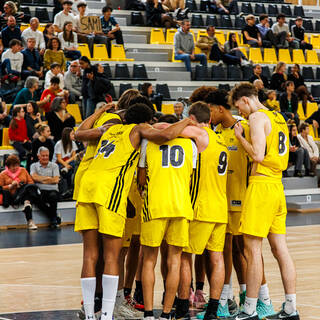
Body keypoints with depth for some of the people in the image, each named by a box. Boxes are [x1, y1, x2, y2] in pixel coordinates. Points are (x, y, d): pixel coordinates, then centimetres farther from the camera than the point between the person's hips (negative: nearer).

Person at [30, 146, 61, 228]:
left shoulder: (54, 166, 16)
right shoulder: (34, 166, 17)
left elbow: (56, 180, 1)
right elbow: (34, 177, -4)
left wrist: (41, 179, -2)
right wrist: (49, 178, -2)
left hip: (52, 190, 0)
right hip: (40, 191, 0)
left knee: (53, 196, -37)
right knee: (39, 200, -36)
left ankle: (53, 219, -17)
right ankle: (55, 217, -19)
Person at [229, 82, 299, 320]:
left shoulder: (257, 117, -9)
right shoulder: (278, 118, 18)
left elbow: (258, 155, -18)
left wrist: (240, 137, -4)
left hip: (261, 184, -9)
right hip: (278, 186, 9)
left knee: (252, 248, -6)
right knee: (280, 248, 8)